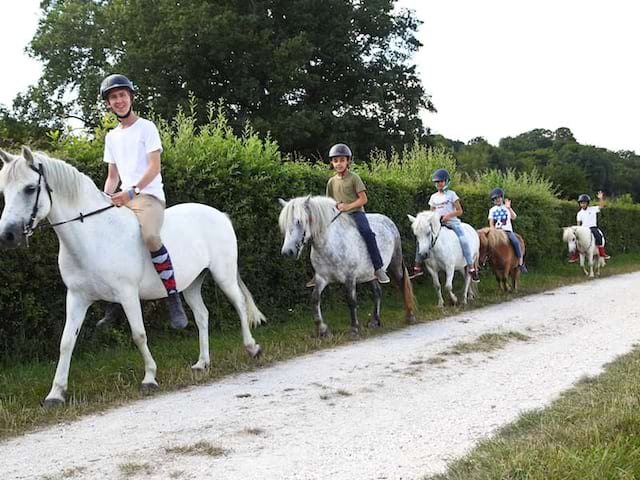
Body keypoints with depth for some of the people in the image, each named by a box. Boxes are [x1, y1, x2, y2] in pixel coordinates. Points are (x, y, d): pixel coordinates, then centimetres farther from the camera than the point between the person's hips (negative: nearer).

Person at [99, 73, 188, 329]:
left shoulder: (146, 127, 0)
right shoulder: (112, 136, 18)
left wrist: (132, 191, -22)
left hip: (149, 195, -7)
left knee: (150, 236, -36)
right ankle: (114, 299, 10)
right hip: (124, 199, 7)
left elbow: (154, 167, -9)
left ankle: (173, 298, -28)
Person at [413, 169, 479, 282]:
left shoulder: (451, 194, 3)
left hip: (452, 221, -4)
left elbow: (459, 211, -1)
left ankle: (471, 267, -22)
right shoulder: (433, 197, 14)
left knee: (463, 240, -26)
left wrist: (448, 215, -17)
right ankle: (418, 266, -8)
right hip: (437, 223, 4)